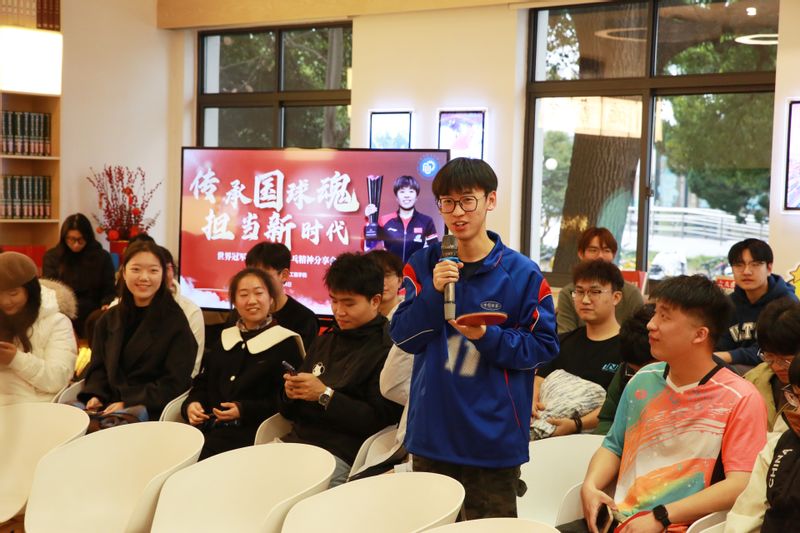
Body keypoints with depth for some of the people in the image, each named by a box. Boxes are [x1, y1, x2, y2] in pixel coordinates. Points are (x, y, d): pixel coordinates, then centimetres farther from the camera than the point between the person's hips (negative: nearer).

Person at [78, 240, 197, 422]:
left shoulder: (174, 321, -1)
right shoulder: (109, 319, 16)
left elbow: (174, 382, -6)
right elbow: (98, 367, 18)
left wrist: (128, 403, -14)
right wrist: (95, 395, -4)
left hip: (151, 409, -6)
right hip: (108, 405, 6)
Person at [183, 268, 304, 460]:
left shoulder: (285, 343, 5)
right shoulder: (225, 339, 22)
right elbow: (202, 383, 24)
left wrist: (244, 410, -12)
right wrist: (192, 404, 1)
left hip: (252, 430, -5)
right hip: (208, 427, 5)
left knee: (200, 456, -30)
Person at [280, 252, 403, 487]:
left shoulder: (387, 351, -4)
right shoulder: (323, 342, 21)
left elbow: (380, 420, -12)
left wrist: (325, 395, -13)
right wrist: (290, 394, 0)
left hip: (341, 456, -7)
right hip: (294, 441, 7)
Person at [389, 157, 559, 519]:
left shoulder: (522, 273, -6)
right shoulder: (423, 265, 2)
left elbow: (544, 346, -6)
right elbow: (404, 337, -3)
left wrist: (489, 337, -21)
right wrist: (434, 292, -18)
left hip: (495, 436, -2)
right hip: (432, 432, 3)